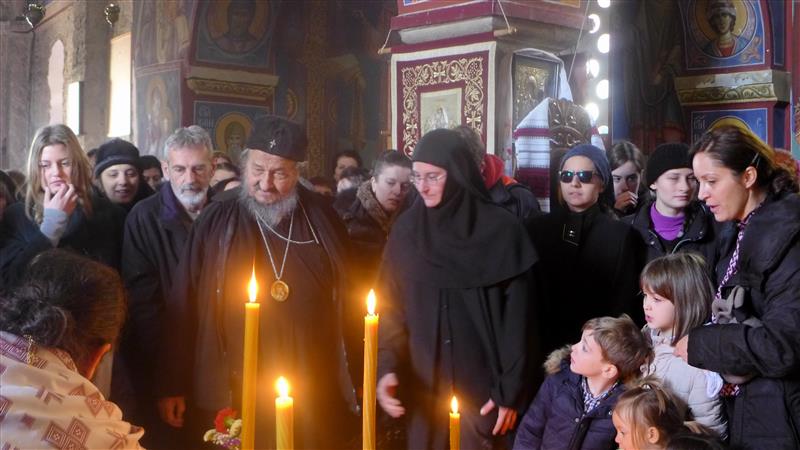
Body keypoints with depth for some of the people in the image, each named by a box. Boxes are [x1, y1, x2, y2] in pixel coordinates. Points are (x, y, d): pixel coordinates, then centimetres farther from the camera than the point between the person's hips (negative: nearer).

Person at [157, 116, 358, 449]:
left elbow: (348, 300, 8)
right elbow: (183, 305, -2)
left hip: (315, 398, 2)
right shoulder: (218, 219, -5)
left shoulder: (321, 217, 1)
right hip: (236, 396, -1)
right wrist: (172, 385, -1)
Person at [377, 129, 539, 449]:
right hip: (422, 384, 3)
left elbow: (516, 318, -6)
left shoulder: (501, 229, -8)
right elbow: (390, 307, 3)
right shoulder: (406, 229, 1)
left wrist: (511, 390, -6)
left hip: (481, 384, -3)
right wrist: (386, 367, -10)